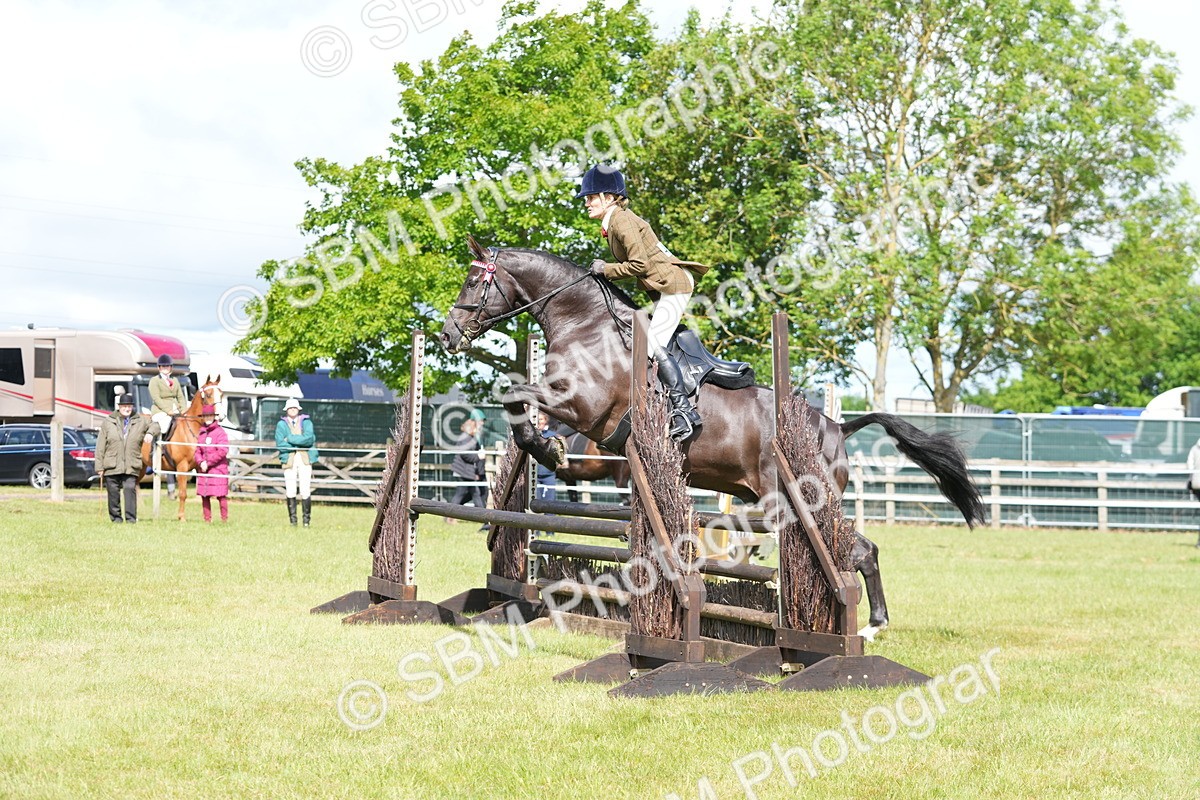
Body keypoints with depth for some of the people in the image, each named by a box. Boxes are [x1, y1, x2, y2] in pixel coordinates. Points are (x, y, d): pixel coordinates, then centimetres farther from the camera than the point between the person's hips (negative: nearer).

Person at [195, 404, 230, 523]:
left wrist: (208, 462, -14)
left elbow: (222, 451, -14)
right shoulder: (201, 433, 14)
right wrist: (201, 462, -7)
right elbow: (198, 451, 13)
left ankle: (225, 518, 0)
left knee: (220, 495, -7)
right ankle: (207, 518, 13)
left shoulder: (220, 432, -5)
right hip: (203, 469, 6)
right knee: (204, 495, 5)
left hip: (218, 468, -6)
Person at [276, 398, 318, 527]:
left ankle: (307, 520, 0)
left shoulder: (306, 422, 10)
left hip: (305, 459, 0)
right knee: (290, 492, -3)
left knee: (305, 492, -6)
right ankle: (292, 521, 2)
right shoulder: (281, 424, 8)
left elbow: (309, 438, -8)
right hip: (289, 460, 0)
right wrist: (300, 444, -6)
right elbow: (280, 444, -4)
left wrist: (290, 438, -8)